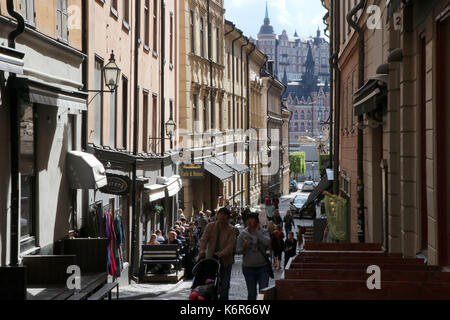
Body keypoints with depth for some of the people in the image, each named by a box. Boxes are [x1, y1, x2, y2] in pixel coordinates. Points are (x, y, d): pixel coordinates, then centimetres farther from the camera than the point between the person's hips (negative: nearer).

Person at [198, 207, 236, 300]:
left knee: (224, 285, 0)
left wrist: (221, 254, -33)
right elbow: (204, 240, -9)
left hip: (225, 261, -2)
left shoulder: (231, 230, -6)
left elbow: (230, 245, -16)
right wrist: (202, 251, -27)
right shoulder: (210, 226, 1)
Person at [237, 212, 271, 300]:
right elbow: (238, 250, -1)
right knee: (251, 293, 8)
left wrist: (257, 232, -18)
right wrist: (244, 247, -22)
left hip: (263, 266, -1)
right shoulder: (243, 234, 1)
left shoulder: (264, 232, -1)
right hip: (248, 267, 1)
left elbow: (267, 242, -23)